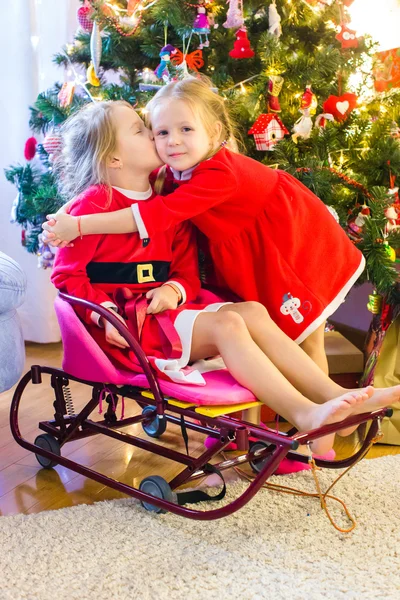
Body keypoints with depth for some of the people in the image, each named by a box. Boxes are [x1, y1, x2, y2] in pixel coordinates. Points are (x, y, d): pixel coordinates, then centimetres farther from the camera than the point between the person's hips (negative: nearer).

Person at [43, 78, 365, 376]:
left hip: (297, 244, -7)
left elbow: (160, 213, -43)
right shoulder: (177, 171, -11)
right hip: (252, 256, 8)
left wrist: (80, 225, -45)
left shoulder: (220, 174, -37)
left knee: (306, 339, 4)